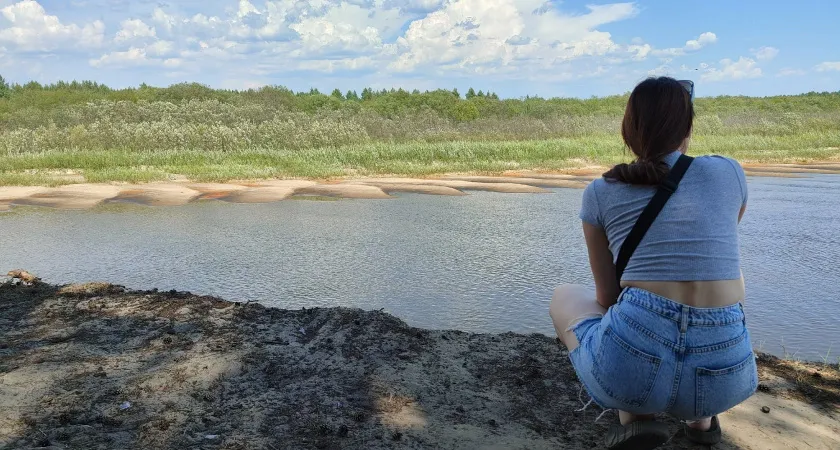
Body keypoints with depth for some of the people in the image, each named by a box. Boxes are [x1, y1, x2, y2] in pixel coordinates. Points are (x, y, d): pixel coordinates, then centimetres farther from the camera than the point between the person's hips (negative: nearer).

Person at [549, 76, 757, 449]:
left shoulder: (599, 192, 6)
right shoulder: (729, 172, 10)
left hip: (630, 367, -2)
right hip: (722, 375, 3)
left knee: (564, 298, 31)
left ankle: (635, 415, 11)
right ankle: (701, 414, 25)